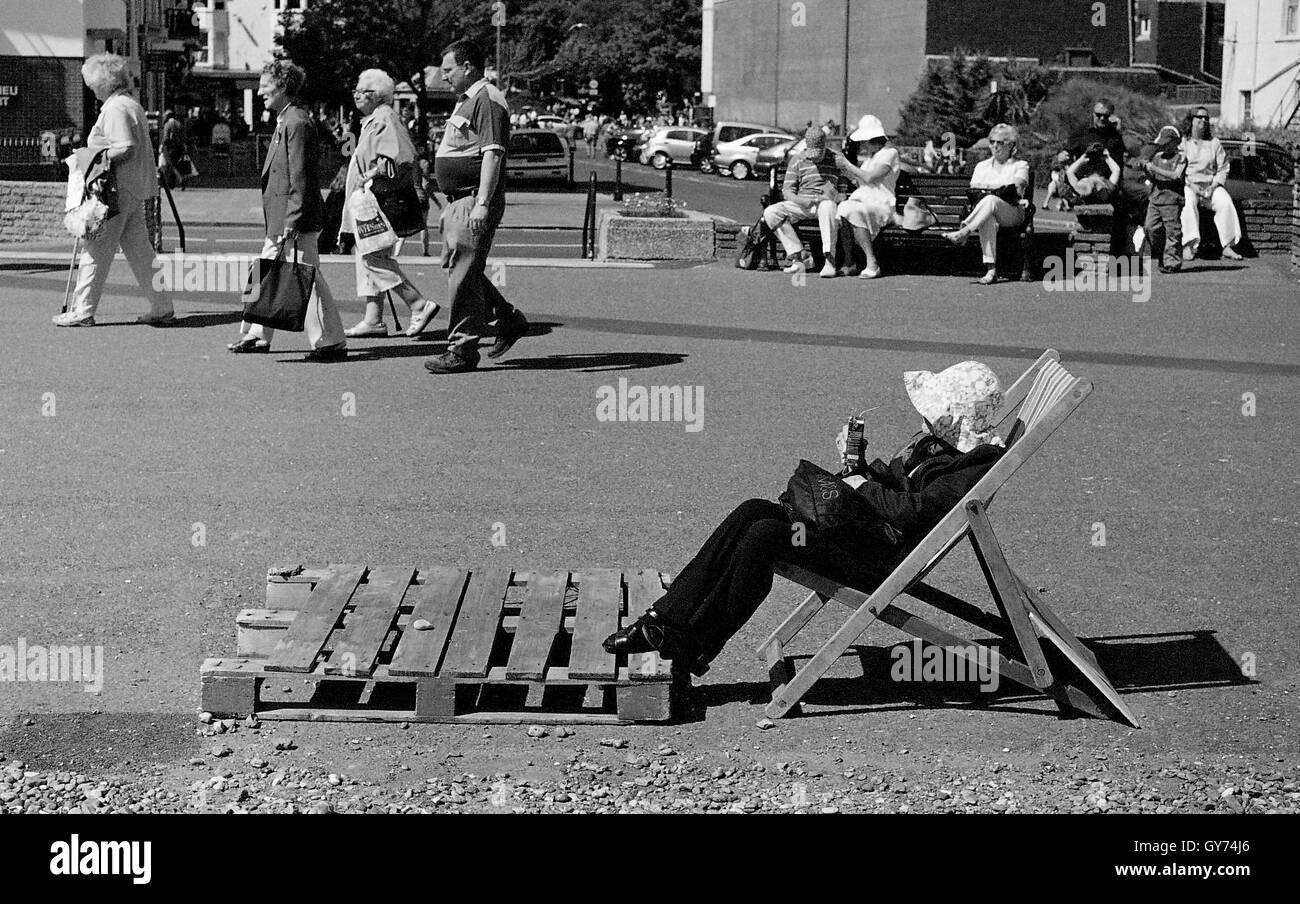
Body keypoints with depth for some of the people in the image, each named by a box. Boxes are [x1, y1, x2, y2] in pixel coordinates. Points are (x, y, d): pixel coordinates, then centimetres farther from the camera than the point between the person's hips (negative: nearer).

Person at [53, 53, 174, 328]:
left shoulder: (115, 109, -13)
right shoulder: (133, 105, 18)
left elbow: (126, 148, -22)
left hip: (117, 189, -10)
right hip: (135, 189, 10)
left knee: (97, 249, -4)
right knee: (139, 250, 12)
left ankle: (82, 311, 0)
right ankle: (162, 308, 12)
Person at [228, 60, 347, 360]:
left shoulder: (297, 123, -17)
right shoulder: (286, 120, 15)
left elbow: (300, 180, -21)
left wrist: (291, 223, -23)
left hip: (297, 221, -11)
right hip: (280, 220, 11)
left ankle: (331, 342, 0)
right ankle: (257, 335, 26)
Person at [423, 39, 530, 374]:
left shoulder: (487, 100, -13)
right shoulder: (466, 100, 20)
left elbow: (493, 154, -21)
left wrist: (482, 204, -27)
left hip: (475, 199, -11)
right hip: (459, 200, 11)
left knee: (462, 272, -9)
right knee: (456, 267, 13)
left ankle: (463, 349, -4)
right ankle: (509, 319, 24)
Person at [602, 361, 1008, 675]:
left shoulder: (975, 465, -13)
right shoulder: (936, 441, 18)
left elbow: (913, 511, -23)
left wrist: (863, 486, -10)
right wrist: (858, 464, 6)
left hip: (883, 558, -10)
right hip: (860, 529, 10)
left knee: (764, 535, -24)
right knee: (754, 511, -8)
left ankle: (694, 649, -15)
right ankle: (667, 619, -12)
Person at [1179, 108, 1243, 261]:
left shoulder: (1214, 142, 13)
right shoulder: (1183, 141, 5)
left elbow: (1223, 168, 10)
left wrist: (1213, 186, -7)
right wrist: (1192, 185, -15)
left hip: (1211, 184, 3)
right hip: (1188, 184, -3)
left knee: (1226, 202, -26)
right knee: (1188, 203, -36)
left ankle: (1228, 246, -24)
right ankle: (1189, 245, -42)